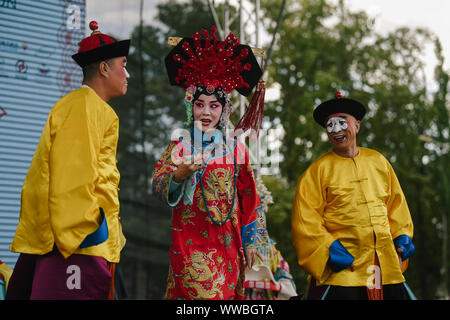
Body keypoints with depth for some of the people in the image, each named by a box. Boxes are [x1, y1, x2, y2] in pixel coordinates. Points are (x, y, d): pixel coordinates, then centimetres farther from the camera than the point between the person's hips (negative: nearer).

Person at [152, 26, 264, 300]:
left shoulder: (236, 149, 8)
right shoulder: (179, 147, 3)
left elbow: (248, 199, 11)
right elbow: (158, 187, -11)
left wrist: (249, 242, 9)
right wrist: (181, 173, -31)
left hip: (225, 245, 2)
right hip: (188, 244, -2)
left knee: (225, 293, 0)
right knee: (192, 292, -10)